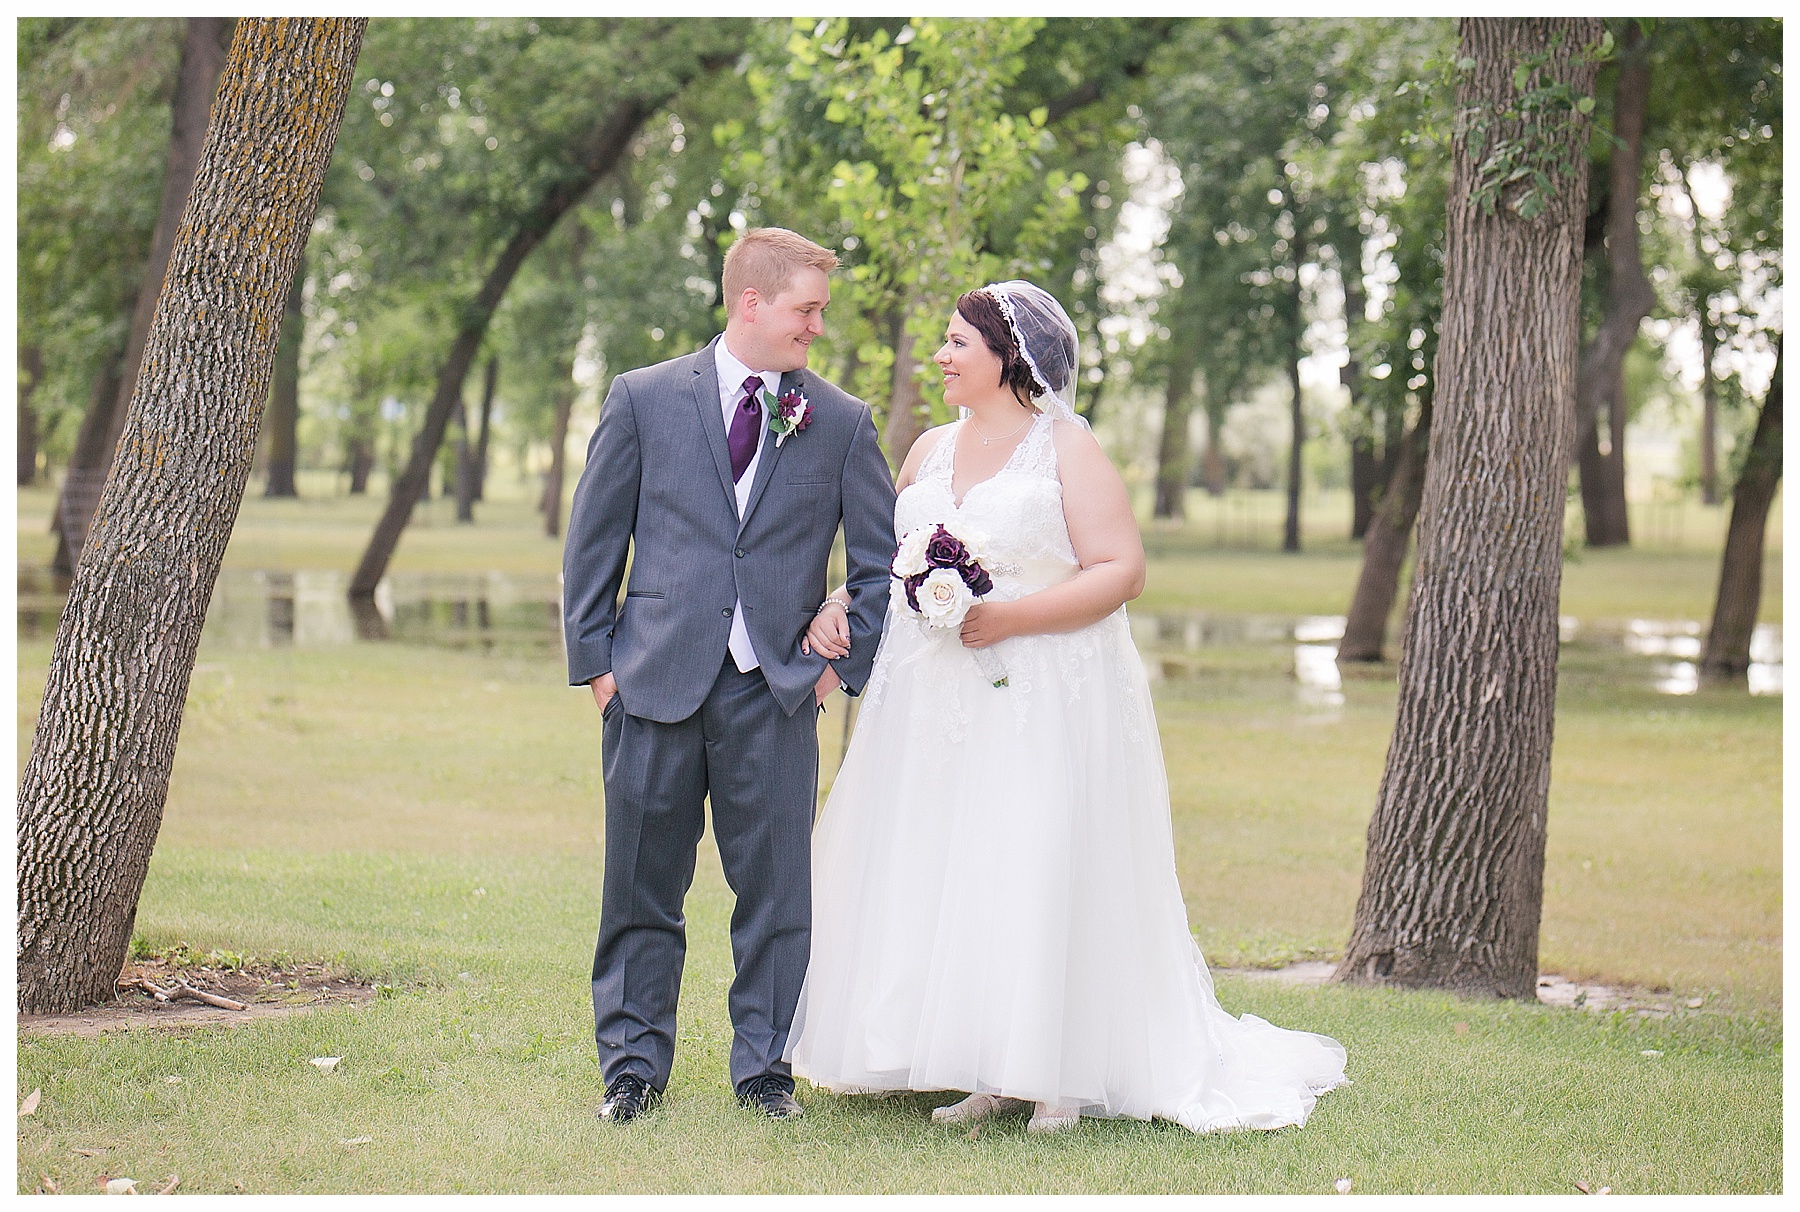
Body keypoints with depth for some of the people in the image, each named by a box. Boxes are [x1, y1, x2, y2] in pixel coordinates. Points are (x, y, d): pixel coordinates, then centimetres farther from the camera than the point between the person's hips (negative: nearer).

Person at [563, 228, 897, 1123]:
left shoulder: (841, 423, 6)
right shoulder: (644, 399, 3)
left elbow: (882, 557, 11)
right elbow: (592, 540, 6)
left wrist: (847, 663, 3)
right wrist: (595, 659, 1)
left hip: (777, 690, 1)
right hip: (657, 682, -1)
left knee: (775, 888, 3)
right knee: (642, 888, 6)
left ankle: (764, 1068, 16)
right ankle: (633, 1065, 18)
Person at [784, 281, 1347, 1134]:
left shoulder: (1067, 450, -4)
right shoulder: (930, 450, 15)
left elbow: (1123, 570, -11)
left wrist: (1010, 617, -19)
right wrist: (840, 611, 3)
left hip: (1044, 701, -6)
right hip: (934, 704, 6)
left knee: (1041, 873, -7)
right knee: (941, 869, 2)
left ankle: (1060, 1075, 1)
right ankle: (984, 1074, 8)